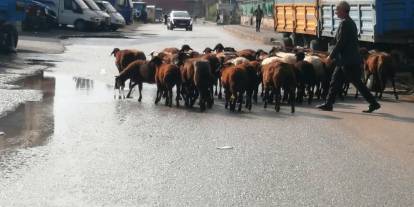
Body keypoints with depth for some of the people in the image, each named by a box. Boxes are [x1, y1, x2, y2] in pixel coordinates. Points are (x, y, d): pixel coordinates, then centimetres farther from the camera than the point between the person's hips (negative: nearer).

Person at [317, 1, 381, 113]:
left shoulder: (345, 23, -17)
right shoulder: (350, 22, 14)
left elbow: (340, 43, -20)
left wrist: (331, 56, -13)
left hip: (347, 61, -10)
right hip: (346, 60, 10)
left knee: (357, 83, -4)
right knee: (335, 81, 12)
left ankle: (373, 103, 1)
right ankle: (328, 104, 15)